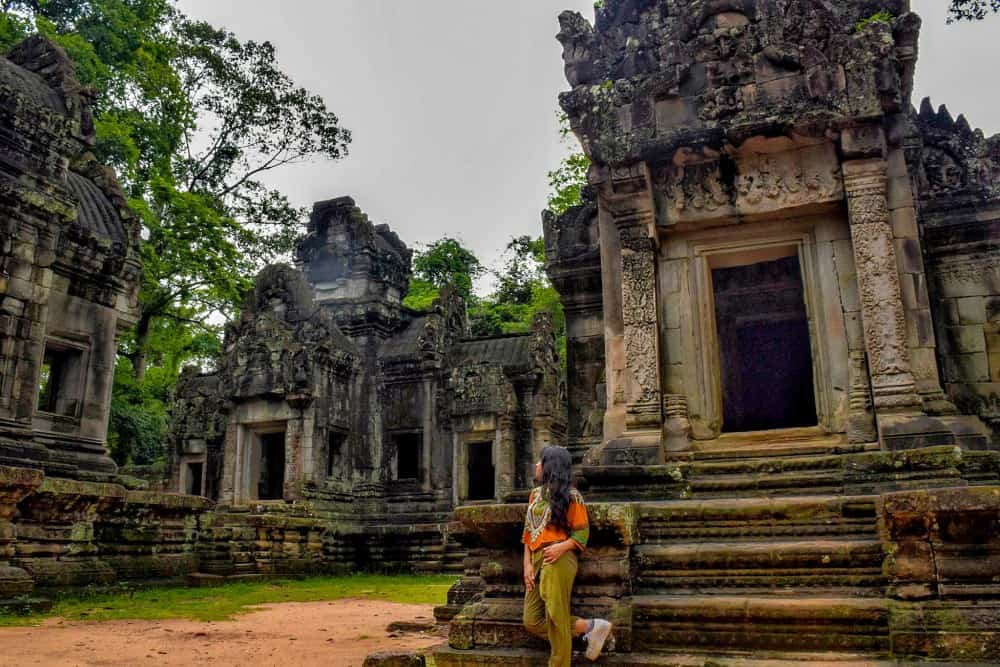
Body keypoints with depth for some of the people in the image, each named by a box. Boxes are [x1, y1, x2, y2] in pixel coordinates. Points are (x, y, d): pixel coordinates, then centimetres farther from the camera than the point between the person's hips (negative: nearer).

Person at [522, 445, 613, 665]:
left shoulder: (570, 496, -4)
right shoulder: (536, 494, 15)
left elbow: (582, 533, -5)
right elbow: (528, 532, 14)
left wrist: (562, 547, -22)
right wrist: (527, 564, 3)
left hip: (558, 561, -7)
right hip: (537, 561, 8)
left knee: (556, 619, -4)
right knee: (532, 621, 3)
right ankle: (591, 626, 11)